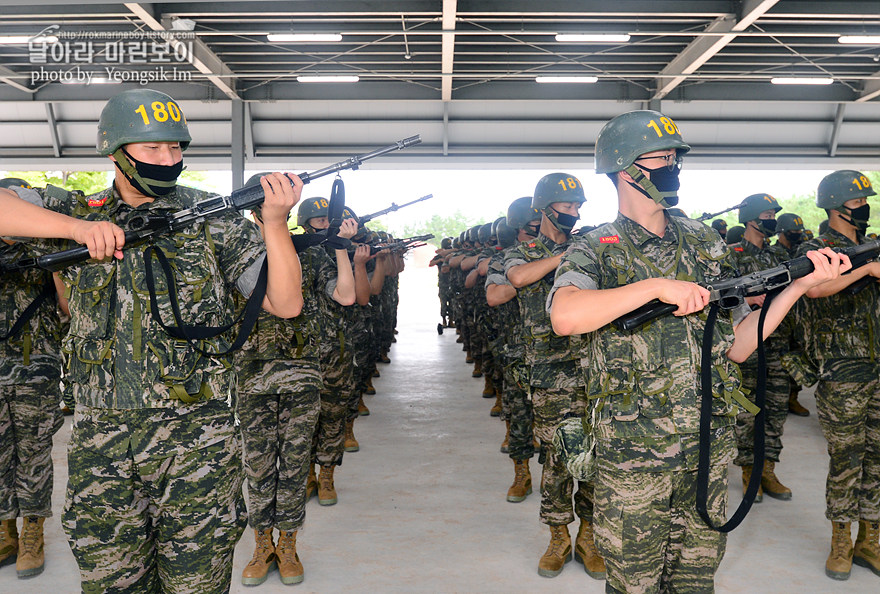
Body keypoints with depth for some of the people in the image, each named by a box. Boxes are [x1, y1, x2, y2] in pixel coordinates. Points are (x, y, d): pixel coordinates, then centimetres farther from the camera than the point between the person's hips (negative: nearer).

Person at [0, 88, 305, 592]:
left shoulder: (213, 219, 1)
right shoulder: (78, 212, 7)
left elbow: (286, 304, -5)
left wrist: (275, 221, -18)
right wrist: (76, 226, -17)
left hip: (196, 439, -2)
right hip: (100, 442, 2)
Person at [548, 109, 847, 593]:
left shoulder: (705, 243, 6)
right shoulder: (595, 249, -9)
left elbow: (737, 346, 6)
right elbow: (565, 317, -32)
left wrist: (799, 285, -4)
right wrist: (658, 286, -30)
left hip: (709, 444, 5)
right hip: (632, 451, -4)